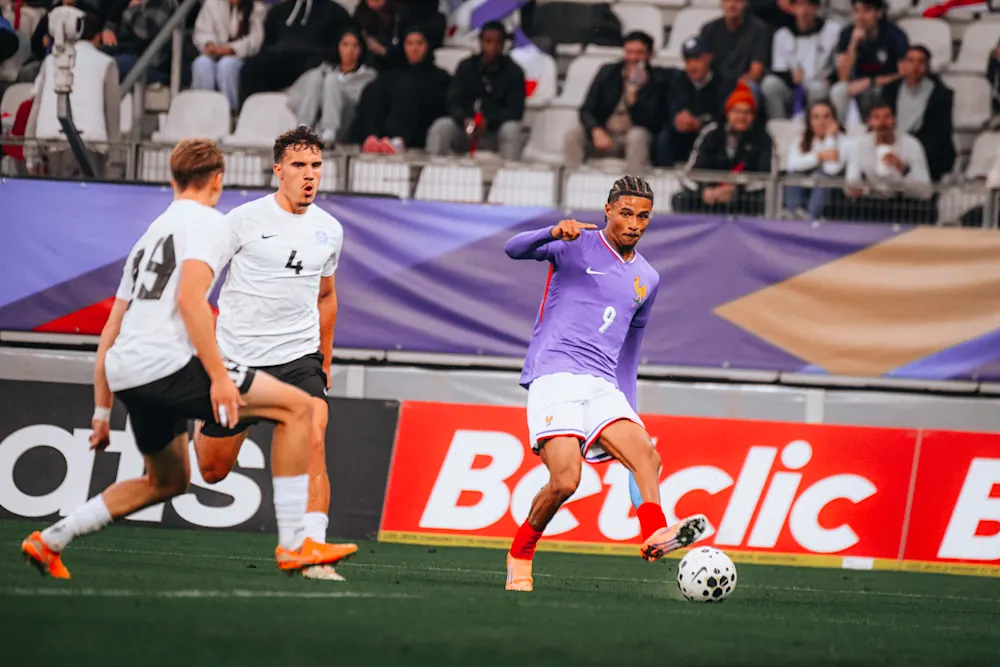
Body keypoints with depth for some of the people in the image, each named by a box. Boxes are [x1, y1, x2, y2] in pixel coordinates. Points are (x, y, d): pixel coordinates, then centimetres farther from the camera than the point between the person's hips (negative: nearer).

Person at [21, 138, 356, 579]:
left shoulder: (151, 235, 27)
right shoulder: (206, 222, 1)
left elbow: (110, 333, 26)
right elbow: (190, 298, -17)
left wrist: (102, 411, 29)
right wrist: (218, 376, -19)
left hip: (124, 374, 9)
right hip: (166, 362, -9)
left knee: (168, 481, 28)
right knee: (297, 406, -6)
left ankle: (49, 541, 25)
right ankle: (293, 544, -12)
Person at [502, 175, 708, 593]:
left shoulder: (646, 279, 21)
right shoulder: (576, 247, 4)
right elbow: (514, 249, -12)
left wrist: (630, 412, 26)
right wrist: (555, 232, -32)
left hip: (603, 387, 5)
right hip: (555, 375, -5)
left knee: (646, 455, -22)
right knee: (565, 480, -20)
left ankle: (655, 535, -42)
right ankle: (520, 556, 1)